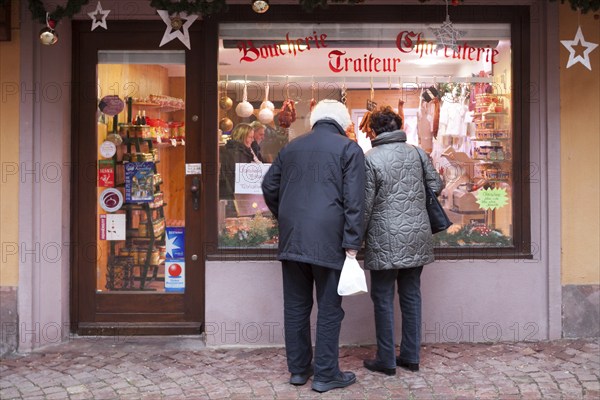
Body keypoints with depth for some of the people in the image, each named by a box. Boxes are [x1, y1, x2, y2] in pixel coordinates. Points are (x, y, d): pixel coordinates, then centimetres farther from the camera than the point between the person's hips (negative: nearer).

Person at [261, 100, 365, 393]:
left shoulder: (291, 147, 14)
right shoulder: (348, 148, -1)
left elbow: (269, 187, 18)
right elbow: (354, 200, -9)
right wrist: (352, 243, -9)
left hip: (291, 239, 5)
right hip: (328, 240, -5)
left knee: (296, 307, 13)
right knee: (329, 309, 5)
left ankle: (298, 369, 23)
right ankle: (325, 375, 11)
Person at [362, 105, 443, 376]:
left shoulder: (370, 159, -10)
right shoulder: (417, 153, 4)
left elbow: (365, 205, -10)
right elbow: (436, 184, 10)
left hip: (386, 240, -5)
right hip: (417, 237, 5)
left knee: (383, 298, 5)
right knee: (411, 295, 13)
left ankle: (386, 360, 12)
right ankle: (410, 356, 21)